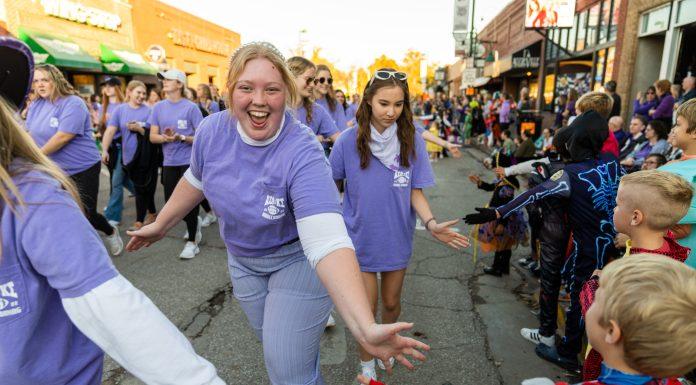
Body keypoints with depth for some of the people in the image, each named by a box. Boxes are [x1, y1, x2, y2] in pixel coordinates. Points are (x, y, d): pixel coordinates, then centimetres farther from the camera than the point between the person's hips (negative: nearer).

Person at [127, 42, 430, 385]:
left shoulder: (303, 155, -34)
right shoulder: (212, 130, -18)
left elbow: (328, 242, -45)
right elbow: (196, 181, 4)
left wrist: (366, 329, -56)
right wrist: (160, 225, 16)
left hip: (297, 259, -5)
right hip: (243, 258, 6)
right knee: (271, 340, 25)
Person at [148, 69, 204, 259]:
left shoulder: (191, 107, -7)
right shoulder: (158, 107, 7)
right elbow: (152, 136, 5)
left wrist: (181, 137, -23)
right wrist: (165, 137, -16)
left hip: (189, 161, -5)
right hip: (169, 162, 5)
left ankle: (192, 242, 14)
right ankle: (194, 223, 35)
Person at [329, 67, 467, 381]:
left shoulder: (412, 141, -12)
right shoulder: (349, 140, -15)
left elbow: (415, 191, -9)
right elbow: (332, 185, -3)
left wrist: (430, 223, -25)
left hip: (397, 238, 2)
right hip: (361, 238, -2)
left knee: (391, 302, 21)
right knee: (367, 307, 8)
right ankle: (366, 360, 37)